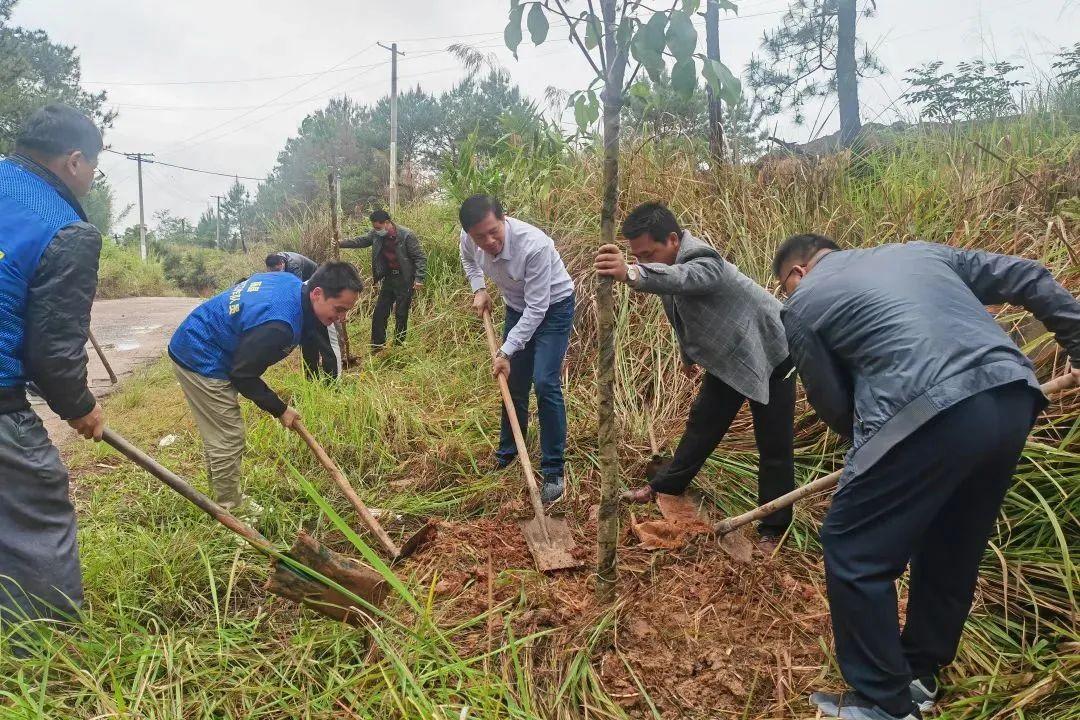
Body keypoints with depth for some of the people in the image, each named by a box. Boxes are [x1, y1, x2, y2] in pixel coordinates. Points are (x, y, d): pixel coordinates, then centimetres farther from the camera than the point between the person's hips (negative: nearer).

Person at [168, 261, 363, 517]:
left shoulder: (291, 283, -5)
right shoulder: (280, 324, -34)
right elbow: (244, 375, -22)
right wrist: (279, 410, -9)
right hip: (201, 361, -10)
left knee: (217, 434, 22)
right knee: (228, 438, -3)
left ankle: (220, 495, 37)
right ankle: (230, 509, 12)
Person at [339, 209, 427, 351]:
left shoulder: (407, 235, -19)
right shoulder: (376, 234, -2)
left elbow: (420, 257, -14)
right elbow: (361, 241, 13)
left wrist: (419, 278, -19)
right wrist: (341, 243, 2)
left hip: (404, 280, -6)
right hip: (388, 278, 6)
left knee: (401, 315, 1)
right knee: (379, 313, 7)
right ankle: (377, 345, 19)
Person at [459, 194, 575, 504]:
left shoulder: (534, 244, -37)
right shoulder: (469, 239, -19)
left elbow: (537, 308, -31)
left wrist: (506, 352, -29)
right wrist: (479, 289, -5)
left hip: (552, 306, -6)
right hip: (517, 306, 6)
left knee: (545, 382, -17)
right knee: (512, 382, 12)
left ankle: (553, 472, -7)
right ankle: (506, 455, 32)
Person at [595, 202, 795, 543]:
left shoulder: (704, 262, -34)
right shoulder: (669, 263, -6)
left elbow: (682, 278, -60)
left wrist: (632, 274, -78)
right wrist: (688, 355, 25)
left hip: (768, 354, -8)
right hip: (727, 358, 8)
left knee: (774, 446, 0)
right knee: (702, 424, 17)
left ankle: (774, 529, 11)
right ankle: (665, 486, 33)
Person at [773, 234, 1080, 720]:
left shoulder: (802, 304, 11)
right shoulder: (917, 251, 28)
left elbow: (833, 406, 12)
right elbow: (1027, 278, 25)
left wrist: (875, 444, 29)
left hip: (930, 415, -7)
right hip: (1013, 399, 8)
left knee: (853, 554, 8)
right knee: (952, 550, 23)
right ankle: (920, 674, 40)